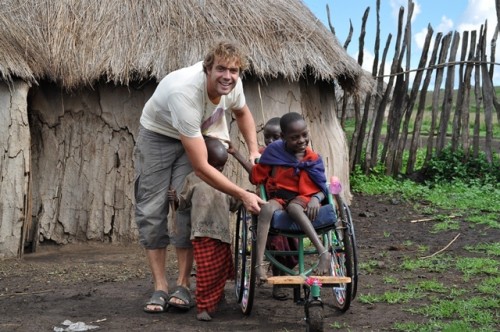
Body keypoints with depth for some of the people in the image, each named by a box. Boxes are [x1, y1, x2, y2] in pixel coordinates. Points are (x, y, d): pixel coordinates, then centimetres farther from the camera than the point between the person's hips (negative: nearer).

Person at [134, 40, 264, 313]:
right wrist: (243, 195, -39)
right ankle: (160, 288, 2)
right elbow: (200, 167, -40)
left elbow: (242, 112, 6)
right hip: (158, 134, -4)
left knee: (188, 207, -9)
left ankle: (183, 286, -1)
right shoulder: (185, 93, -42)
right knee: (151, 211, -7)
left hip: (199, 134, 4)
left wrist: (253, 151, -6)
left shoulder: (232, 84, -24)